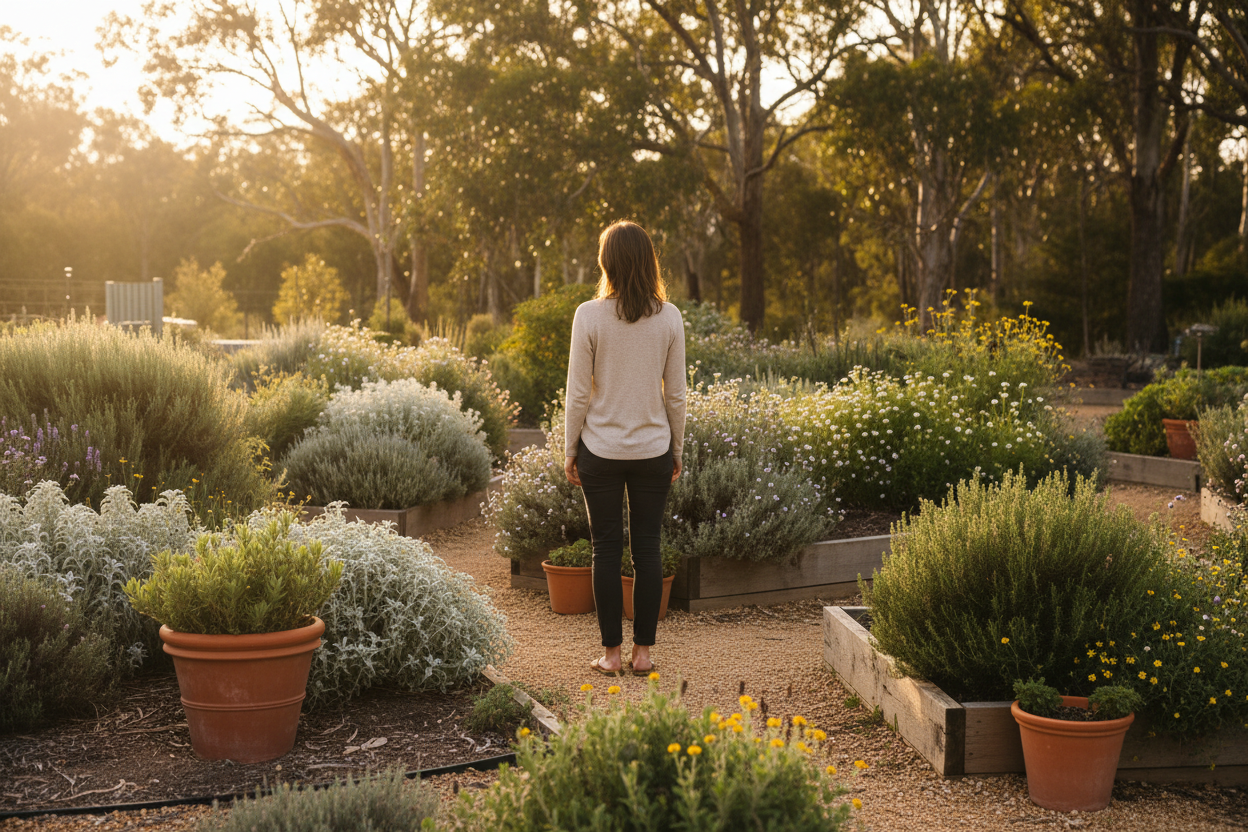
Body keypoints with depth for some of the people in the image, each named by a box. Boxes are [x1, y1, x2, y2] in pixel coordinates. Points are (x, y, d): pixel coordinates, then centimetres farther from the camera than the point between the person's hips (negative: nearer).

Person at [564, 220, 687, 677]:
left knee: (606, 549, 6)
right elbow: (675, 394, 1)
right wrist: (676, 449, 12)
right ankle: (643, 652, 13)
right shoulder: (669, 318, -3)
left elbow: (579, 393, -7)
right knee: (647, 548, 9)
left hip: (601, 448, -2)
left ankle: (612, 653, 11)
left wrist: (570, 450, 3)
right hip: (653, 448, 2)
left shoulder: (589, 315, -10)